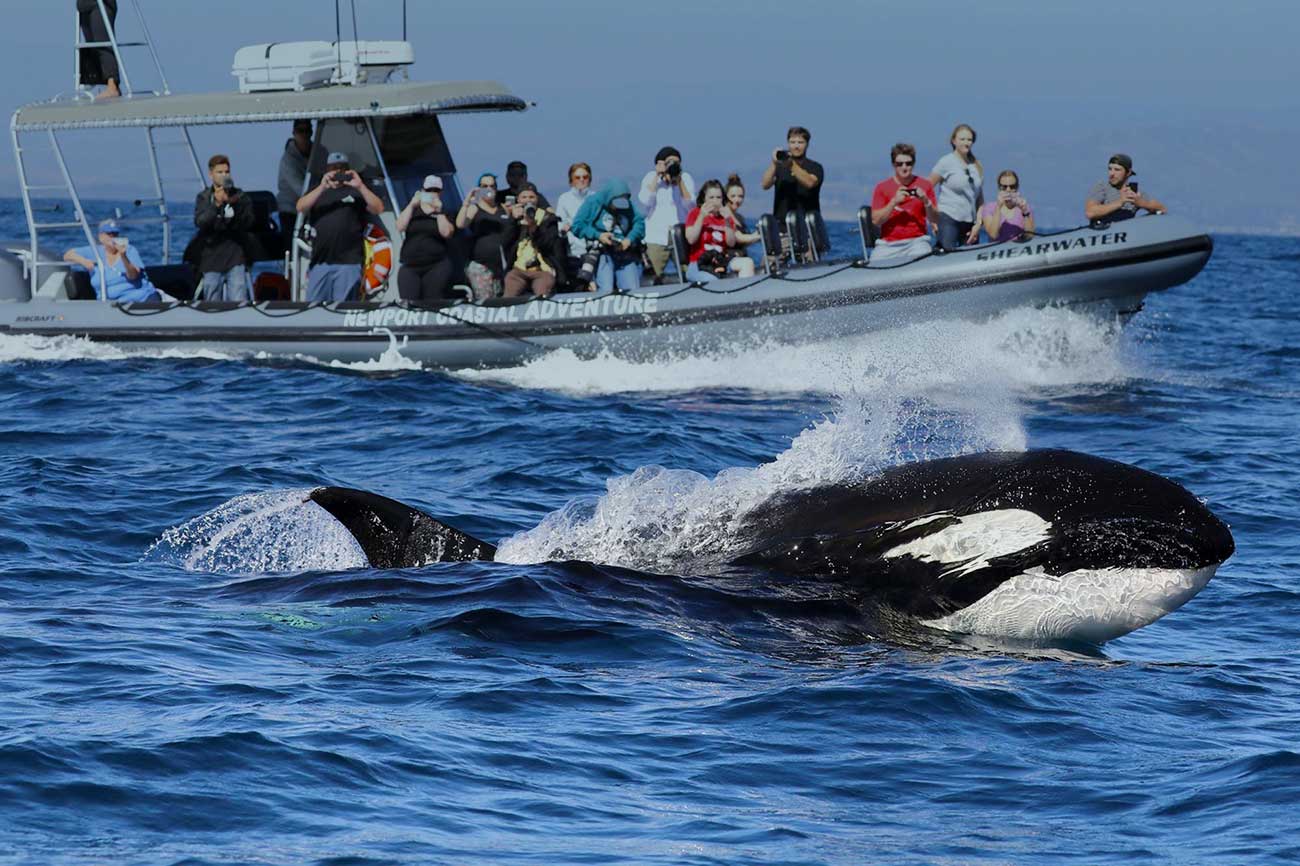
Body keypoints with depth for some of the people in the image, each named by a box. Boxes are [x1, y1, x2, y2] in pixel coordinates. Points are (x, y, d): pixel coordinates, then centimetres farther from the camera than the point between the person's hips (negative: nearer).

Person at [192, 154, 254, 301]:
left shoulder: (240, 196, 7)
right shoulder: (203, 198, 6)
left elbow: (248, 223, -3)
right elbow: (200, 223, -9)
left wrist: (235, 205, -19)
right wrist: (216, 204, -24)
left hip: (236, 258, -1)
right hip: (212, 259, 1)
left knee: (239, 301, -12)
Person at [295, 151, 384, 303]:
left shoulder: (356, 192, 12)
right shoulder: (319, 193, 18)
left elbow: (378, 209, -3)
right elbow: (301, 207, -1)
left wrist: (360, 186, -16)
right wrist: (322, 187, -15)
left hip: (349, 263, -3)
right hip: (320, 262, 3)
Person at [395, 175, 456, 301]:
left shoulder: (444, 214, 9)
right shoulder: (411, 211, 15)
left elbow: (446, 233, -8)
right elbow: (400, 227, -2)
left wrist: (439, 211, -10)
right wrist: (412, 205, -6)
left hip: (437, 267, -2)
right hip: (410, 267, 2)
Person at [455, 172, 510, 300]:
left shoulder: (504, 209, 14)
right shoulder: (474, 208, 3)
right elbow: (460, 224, -16)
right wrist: (467, 202, -22)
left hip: (502, 265, 4)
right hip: (480, 265, -4)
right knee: (485, 302, -16)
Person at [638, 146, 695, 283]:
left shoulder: (686, 178, 7)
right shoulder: (651, 177, 6)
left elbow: (690, 205, -4)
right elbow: (645, 201, -10)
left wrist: (679, 181, -10)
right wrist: (657, 176, -8)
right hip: (656, 238, -1)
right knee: (655, 280, -7)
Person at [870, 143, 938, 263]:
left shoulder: (924, 185, 8)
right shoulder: (882, 187, 6)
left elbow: (935, 219, 5)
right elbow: (876, 220, -4)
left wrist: (926, 202, -13)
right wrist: (894, 201, -14)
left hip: (917, 240, -1)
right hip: (888, 243, 1)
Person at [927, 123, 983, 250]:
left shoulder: (977, 166, 14)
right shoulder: (946, 162, 0)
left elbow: (980, 200, 15)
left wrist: (978, 225, 4)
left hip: (970, 222, 5)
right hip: (948, 220, -5)